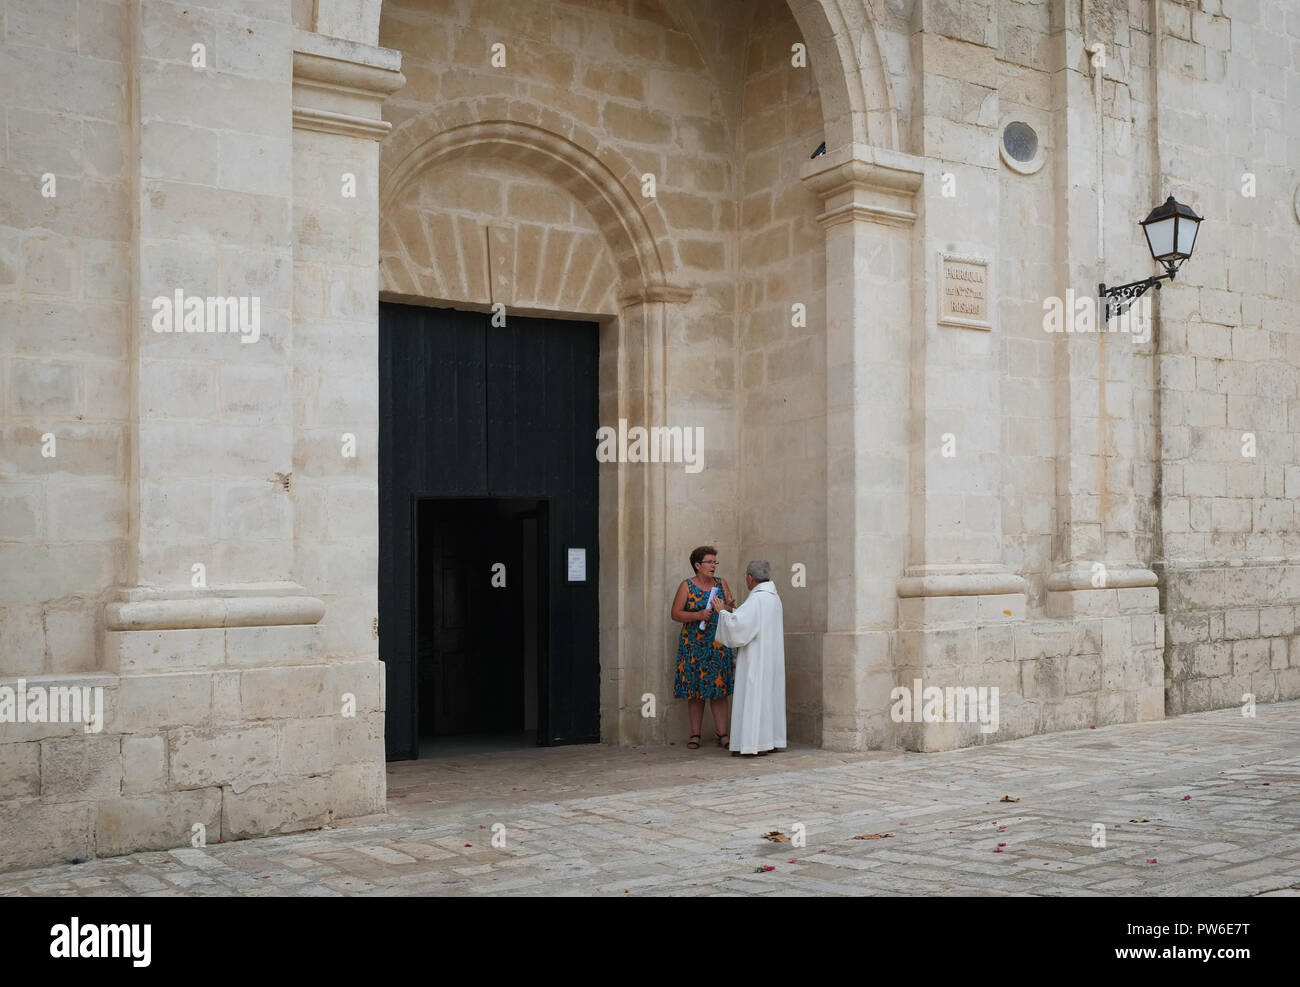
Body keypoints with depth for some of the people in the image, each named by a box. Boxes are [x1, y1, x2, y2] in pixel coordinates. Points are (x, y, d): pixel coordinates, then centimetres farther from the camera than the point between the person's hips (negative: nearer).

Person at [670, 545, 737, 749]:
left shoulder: (721, 583, 10)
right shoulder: (687, 586, 2)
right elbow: (676, 613, -4)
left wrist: (728, 607, -12)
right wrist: (698, 615, -17)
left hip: (718, 644, 2)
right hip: (694, 645, -2)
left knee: (719, 689, -2)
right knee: (695, 689, 0)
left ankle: (722, 734, -2)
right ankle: (695, 735, 6)